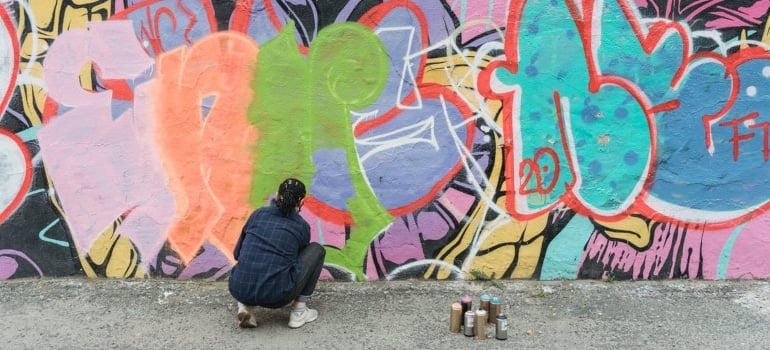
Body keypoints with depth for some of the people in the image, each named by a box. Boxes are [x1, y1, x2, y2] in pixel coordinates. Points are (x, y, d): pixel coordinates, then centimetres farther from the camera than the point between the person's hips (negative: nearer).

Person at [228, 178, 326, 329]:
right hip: (276, 295, -3)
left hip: (240, 290, 3)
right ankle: (299, 310, 14)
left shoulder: (258, 214, 15)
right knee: (317, 249, 19)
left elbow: (237, 253, 26)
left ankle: (246, 306, 13)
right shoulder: (302, 226, 9)